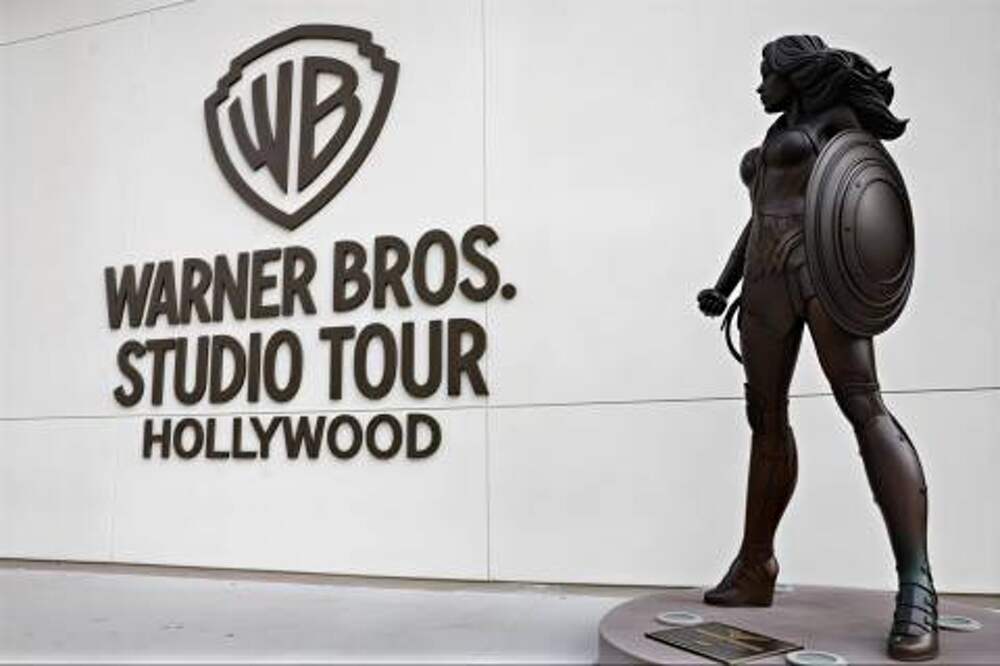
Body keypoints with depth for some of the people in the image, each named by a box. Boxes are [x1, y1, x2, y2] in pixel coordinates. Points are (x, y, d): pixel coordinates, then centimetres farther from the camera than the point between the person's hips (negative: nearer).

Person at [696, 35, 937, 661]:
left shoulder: (837, 117, 10)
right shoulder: (772, 142, 30)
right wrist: (725, 286, 18)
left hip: (822, 262, -7)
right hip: (767, 277, 7)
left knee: (863, 405, -20)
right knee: (766, 415, 3)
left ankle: (916, 587, -24)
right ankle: (755, 567, 9)